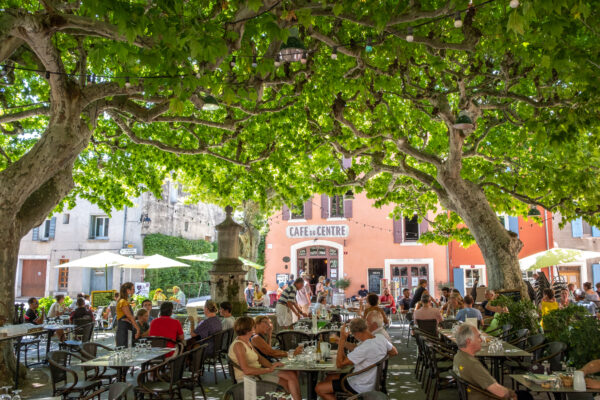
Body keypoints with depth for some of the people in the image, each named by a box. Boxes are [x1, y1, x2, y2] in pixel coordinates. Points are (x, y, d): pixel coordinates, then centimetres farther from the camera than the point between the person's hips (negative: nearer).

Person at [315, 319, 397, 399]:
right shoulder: (380, 337, -9)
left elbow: (339, 364, -26)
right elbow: (394, 352, 12)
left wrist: (342, 339, -24)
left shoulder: (364, 348, -33)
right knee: (330, 377, 20)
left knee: (319, 388, -6)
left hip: (360, 388, -9)